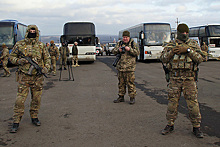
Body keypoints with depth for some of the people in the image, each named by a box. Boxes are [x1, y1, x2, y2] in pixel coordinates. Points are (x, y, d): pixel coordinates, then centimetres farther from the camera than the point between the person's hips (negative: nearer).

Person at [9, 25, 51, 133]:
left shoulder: (41, 46, 5)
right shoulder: (19, 45, 1)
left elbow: (47, 58, 13)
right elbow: (11, 57, 9)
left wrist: (46, 68, -5)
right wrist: (18, 61, -12)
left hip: (38, 77, 2)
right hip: (24, 76, -2)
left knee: (36, 99, 9)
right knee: (20, 99, -4)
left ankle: (34, 117, 27)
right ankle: (16, 122, 6)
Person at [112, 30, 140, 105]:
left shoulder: (133, 43, 1)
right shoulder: (120, 43, 13)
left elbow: (137, 52, -6)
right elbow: (113, 51, 12)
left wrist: (129, 49, -19)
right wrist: (118, 50, -8)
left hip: (129, 67, -5)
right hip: (120, 66, 5)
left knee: (130, 83, -4)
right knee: (121, 83, 11)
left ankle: (132, 97, 6)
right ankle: (121, 97, 21)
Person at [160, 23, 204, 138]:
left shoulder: (194, 45, 7)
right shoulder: (170, 45, 9)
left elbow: (199, 59, -5)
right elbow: (163, 59, 2)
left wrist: (188, 50, -16)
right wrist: (172, 52, -14)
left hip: (189, 78, 0)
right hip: (174, 78, 1)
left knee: (193, 103, 0)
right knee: (172, 102, 5)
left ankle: (196, 127, 14)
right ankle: (170, 125, 20)